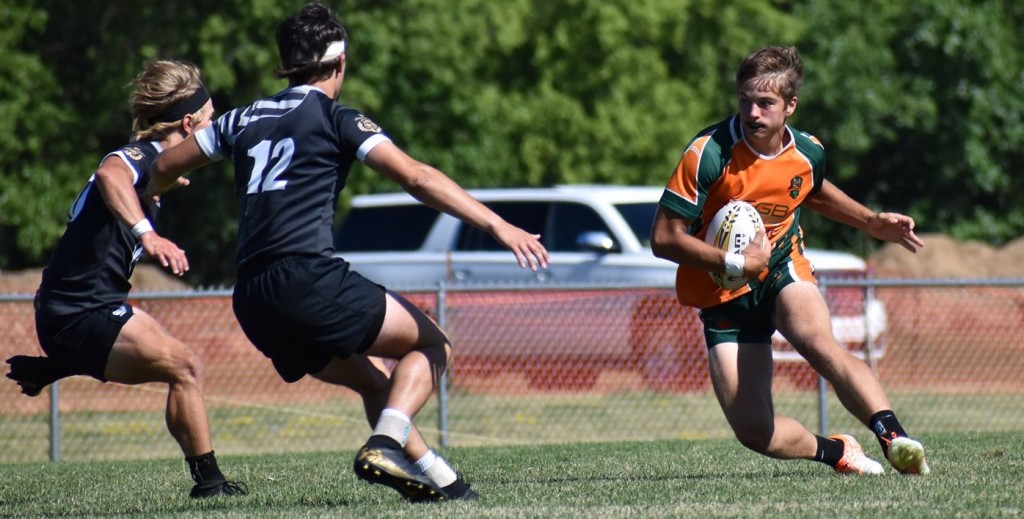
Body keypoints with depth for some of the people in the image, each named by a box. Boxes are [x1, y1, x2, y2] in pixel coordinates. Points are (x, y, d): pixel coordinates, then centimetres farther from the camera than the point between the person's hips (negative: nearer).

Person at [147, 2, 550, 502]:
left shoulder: (247, 119, 19)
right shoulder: (334, 118, 2)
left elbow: (165, 166, 29)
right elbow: (415, 178, -8)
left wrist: (152, 191, 53)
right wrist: (497, 225, -11)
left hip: (252, 302, 7)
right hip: (309, 281, -7)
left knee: (372, 382, 21)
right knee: (431, 344, 6)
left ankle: (433, 475, 10)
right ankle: (387, 442, -17)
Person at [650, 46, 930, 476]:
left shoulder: (808, 153, -4)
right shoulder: (708, 153, -21)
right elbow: (663, 238, -20)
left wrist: (872, 222, 12)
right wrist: (735, 263, -25)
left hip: (783, 271, 1)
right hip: (723, 295, -1)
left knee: (819, 344, -35)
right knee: (754, 432, -9)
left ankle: (893, 436, -45)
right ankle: (836, 451, 18)